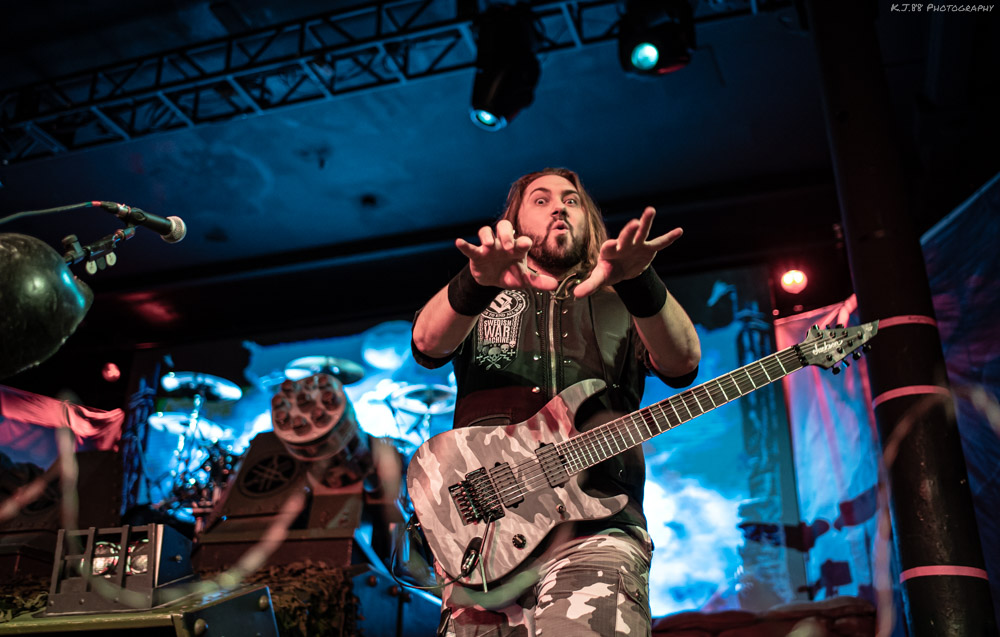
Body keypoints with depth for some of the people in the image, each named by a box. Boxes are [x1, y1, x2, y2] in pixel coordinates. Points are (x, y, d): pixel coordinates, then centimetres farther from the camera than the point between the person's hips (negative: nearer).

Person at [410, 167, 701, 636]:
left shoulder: (617, 303, 18)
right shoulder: (480, 302, 18)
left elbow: (682, 363, -3)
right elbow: (428, 343, -5)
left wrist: (637, 281, -23)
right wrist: (479, 282, -26)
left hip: (595, 523, -1)